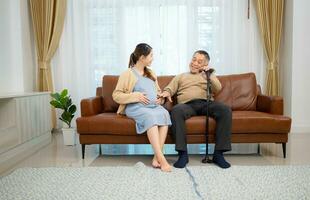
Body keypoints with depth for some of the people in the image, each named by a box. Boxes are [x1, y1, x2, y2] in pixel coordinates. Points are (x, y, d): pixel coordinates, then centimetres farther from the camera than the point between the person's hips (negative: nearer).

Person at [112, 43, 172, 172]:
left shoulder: (151, 73, 26)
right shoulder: (128, 74, 5)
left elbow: (158, 91, 35)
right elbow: (116, 95, 1)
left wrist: (160, 98, 11)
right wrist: (135, 96, -12)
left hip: (153, 106, 5)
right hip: (136, 107, -5)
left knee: (164, 113, -31)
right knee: (150, 116, -38)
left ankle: (157, 157, -37)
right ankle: (161, 159, -41)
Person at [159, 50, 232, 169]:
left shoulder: (208, 75, 29)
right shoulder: (180, 77, 30)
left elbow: (218, 89, 11)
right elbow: (170, 88, 16)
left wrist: (210, 75, -5)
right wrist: (166, 92, -8)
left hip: (206, 103, 1)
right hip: (187, 105, -1)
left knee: (225, 110, -30)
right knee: (176, 110, -37)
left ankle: (218, 153, -25)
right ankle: (183, 153, -32)